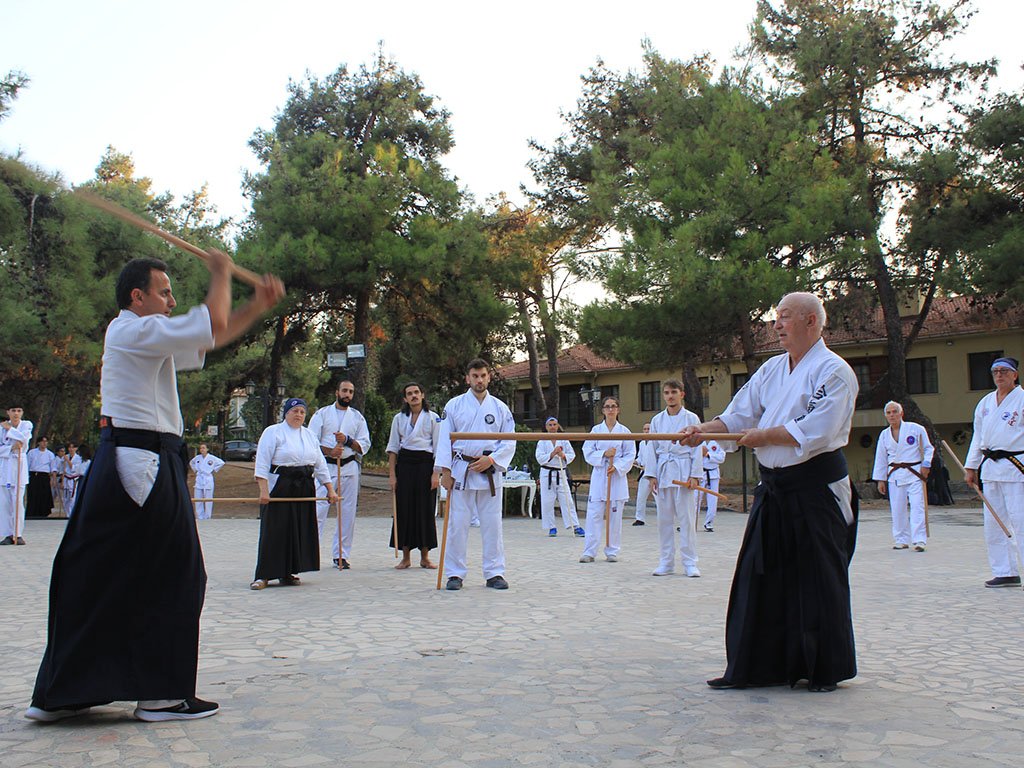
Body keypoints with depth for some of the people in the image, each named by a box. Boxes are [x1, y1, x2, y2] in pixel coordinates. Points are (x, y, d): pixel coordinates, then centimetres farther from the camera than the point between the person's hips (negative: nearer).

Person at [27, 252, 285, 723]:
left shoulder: (143, 336, 20)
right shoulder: (135, 331, -10)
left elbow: (211, 338, 23)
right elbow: (213, 323, -17)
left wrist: (259, 304, 15)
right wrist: (220, 275, 0)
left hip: (116, 465, 10)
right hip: (143, 465, -10)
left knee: (94, 577, 11)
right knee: (173, 578, -1)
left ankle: (59, 693, 17)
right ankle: (162, 693, 8)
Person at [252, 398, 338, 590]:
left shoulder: (309, 436, 14)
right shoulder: (273, 432, -4)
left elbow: (320, 465, 16)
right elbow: (262, 464, -10)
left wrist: (330, 490, 12)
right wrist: (263, 490, -19)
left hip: (304, 489, 6)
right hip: (278, 489, -6)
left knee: (300, 531, 6)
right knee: (274, 532, -6)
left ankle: (287, 573, 15)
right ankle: (263, 575, -1)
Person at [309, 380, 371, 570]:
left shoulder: (357, 417, 13)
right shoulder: (322, 413, 6)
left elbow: (365, 445, 7)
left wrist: (347, 440, -10)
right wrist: (329, 451, -16)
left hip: (350, 466, 3)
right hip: (326, 466, -3)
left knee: (348, 511, 2)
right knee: (319, 508, -10)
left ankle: (342, 555, 10)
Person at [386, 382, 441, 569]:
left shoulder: (433, 418, 1)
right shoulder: (399, 418, 7)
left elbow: (438, 448, 0)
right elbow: (393, 447, 8)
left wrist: (436, 473, -8)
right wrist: (392, 474, 1)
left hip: (425, 464, -2)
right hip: (404, 464, 2)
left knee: (425, 510, 0)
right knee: (404, 509, 0)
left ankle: (425, 557, 10)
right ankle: (406, 557, 9)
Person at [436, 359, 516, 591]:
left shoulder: (500, 408, 7)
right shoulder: (454, 405, 3)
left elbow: (509, 442, 6)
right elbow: (445, 439, 1)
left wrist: (491, 460, -10)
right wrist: (445, 471, -6)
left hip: (490, 472, 1)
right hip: (461, 471, -1)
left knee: (492, 524, 4)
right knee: (457, 524, 0)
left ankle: (494, 573, 13)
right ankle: (455, 574, 9)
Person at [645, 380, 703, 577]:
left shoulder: (691, 418, 2)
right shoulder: (657, 420, 10)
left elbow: (696, 448, 0)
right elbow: (653, 449, 11)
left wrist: (694, 475, -7)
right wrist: (652, 475, 3)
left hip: (684, 472, -3)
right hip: (663, 472, 3)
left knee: (687, 517, -4)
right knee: (664, 518, 5)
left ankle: (690, 562, 3)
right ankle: (666, 562, 13)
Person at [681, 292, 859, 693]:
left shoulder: (833, 371, -10)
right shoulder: (771, 369, 13)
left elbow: (816, 431, -21)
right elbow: (740, 415, 10)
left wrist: (764, 435, -14)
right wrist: (704, 430, -5)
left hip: (816, 487, -7)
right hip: (774, 486, 7)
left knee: (819, 580, 1)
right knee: (759, 576, 8)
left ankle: (825, 670, 16)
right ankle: (753, 665, 16)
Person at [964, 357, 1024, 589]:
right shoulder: (986, 402, 15)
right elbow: (978, 436, 19)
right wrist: (971, 466, 16)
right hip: (990, 468, 6)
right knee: (994, 523, 8)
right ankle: (1005, 572, 15)